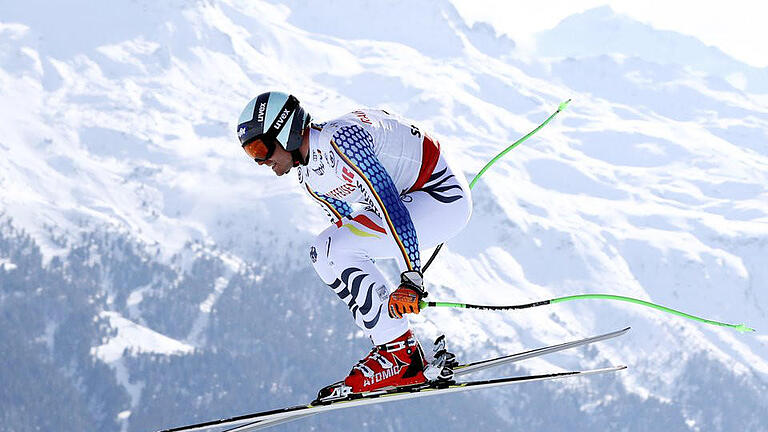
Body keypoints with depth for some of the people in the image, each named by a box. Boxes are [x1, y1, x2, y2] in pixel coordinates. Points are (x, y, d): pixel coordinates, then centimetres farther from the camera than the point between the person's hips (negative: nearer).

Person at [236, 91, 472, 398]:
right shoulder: (309, 177, 6)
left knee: (338, 249, -20)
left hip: (444, 198, -10)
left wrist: (410, 279, -34)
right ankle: (388, 348, 4)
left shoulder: (338, 139, -25)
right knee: (323, 252, 3)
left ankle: (401, 356, -14)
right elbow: (349, 228, 19)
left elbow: (389, 203, -31)